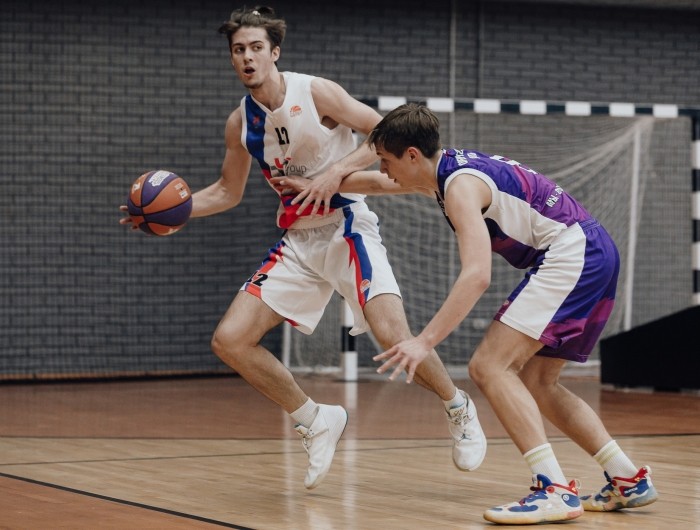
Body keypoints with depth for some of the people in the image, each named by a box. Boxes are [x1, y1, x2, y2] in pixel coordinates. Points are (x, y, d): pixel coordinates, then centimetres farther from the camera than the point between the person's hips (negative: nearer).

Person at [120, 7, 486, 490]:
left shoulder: (316, 93, -12)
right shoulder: (240, 123, 4)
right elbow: (229, 192, 18)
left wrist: (338, 170, -24)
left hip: (347, 226, -6)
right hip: (297, 241, 6)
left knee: (392, 332, -25)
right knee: (230, 340, -5)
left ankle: (459, 409, 3)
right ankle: (317, 422, 11)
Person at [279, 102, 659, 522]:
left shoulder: (462, 185, -16)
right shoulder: (450, 167, 13)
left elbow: (477, 275, -28)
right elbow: (379, 183, 33)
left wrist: (426, 341, -30)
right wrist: (318, 187, 34)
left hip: (570, 255, -10)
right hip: (595, 254, 10)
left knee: (490, 366, -14)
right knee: (535, 382, 16)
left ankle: (555, 490, -22)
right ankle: (630, 480, 14)